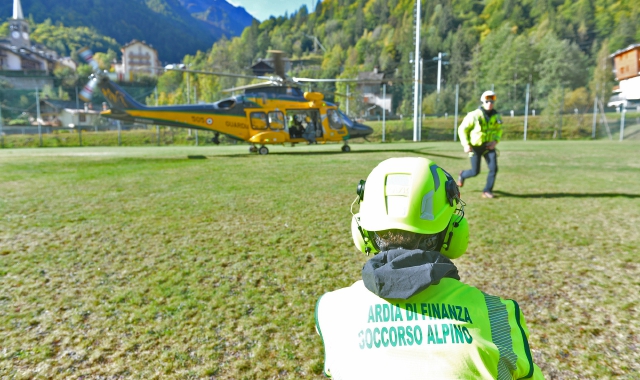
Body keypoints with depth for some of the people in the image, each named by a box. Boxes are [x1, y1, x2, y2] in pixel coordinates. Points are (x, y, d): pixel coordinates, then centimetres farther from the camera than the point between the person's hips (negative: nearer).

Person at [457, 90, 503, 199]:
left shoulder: (496, 116, -1)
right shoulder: (474, 115, -15)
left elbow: (499, 130, 14)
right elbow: (462, 129, -10)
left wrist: (495, 141, -5)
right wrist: (466, 144, -18)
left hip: (488, 146, 4)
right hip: (475, 146, -4)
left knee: (494, 168, -11)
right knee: (475, 172, 0)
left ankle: (487, 191, 3)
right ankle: (462, 175, 35)